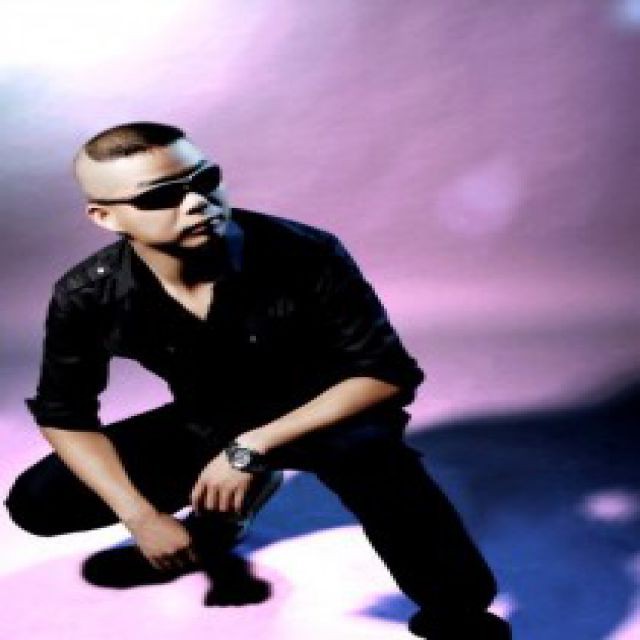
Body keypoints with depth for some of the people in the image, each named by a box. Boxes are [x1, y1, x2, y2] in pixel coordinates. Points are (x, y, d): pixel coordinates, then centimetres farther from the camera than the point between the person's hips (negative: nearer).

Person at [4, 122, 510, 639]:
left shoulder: (306, 255, -28)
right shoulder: (88, 296, -19)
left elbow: (387, 375, -24)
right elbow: (63, 414, -4)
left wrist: (250, 450, -32)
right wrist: (141, 517, -17)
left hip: (324, 415, -4)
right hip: (207, 425, 5)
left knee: (365, 447, -41)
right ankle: (244, 491, 14)